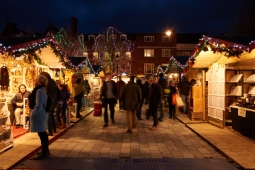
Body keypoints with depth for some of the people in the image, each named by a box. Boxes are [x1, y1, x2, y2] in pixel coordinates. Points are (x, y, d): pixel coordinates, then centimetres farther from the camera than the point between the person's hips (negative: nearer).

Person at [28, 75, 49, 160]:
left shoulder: (39, 91, -20)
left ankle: (44, 152, 4)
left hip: (39, 115, -10)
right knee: (43, 133, 17)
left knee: (41, 133, -3)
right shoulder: (42, 90, 11)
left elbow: (39, 106, -24)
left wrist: (32, 115, -16)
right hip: (41, 114, 10)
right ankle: (46, 150, 27)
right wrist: (33, 114, 22)